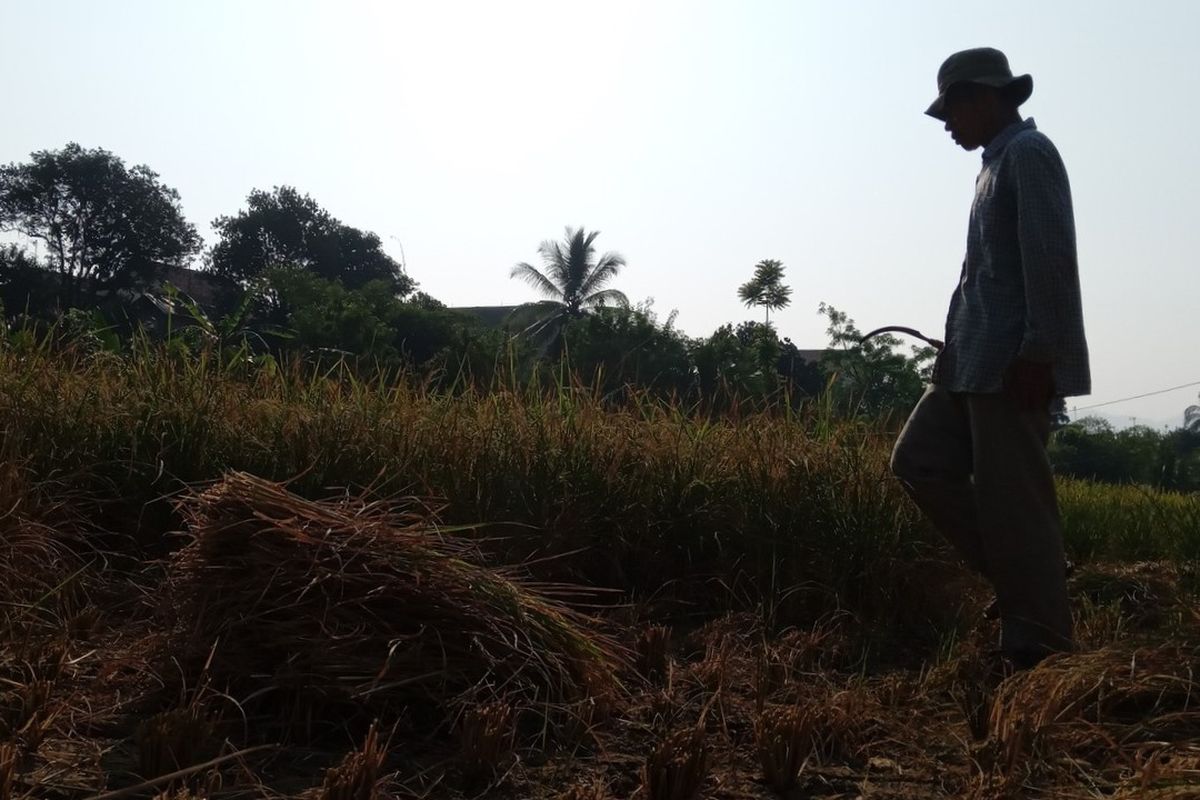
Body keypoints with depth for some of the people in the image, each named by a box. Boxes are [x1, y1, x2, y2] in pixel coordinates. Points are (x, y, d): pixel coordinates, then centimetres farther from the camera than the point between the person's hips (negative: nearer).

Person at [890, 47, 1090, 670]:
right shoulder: (997, 164, 24)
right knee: (917, 461, 6)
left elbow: (1050, 258, -16)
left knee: (1012, 499, -7)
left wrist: (1038, 352, -22)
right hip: (976, 361, 10)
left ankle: (1040, 646, 5)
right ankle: (1017, 580, 13)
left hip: (1014, 361, -10)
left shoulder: (1029, 152, -4)